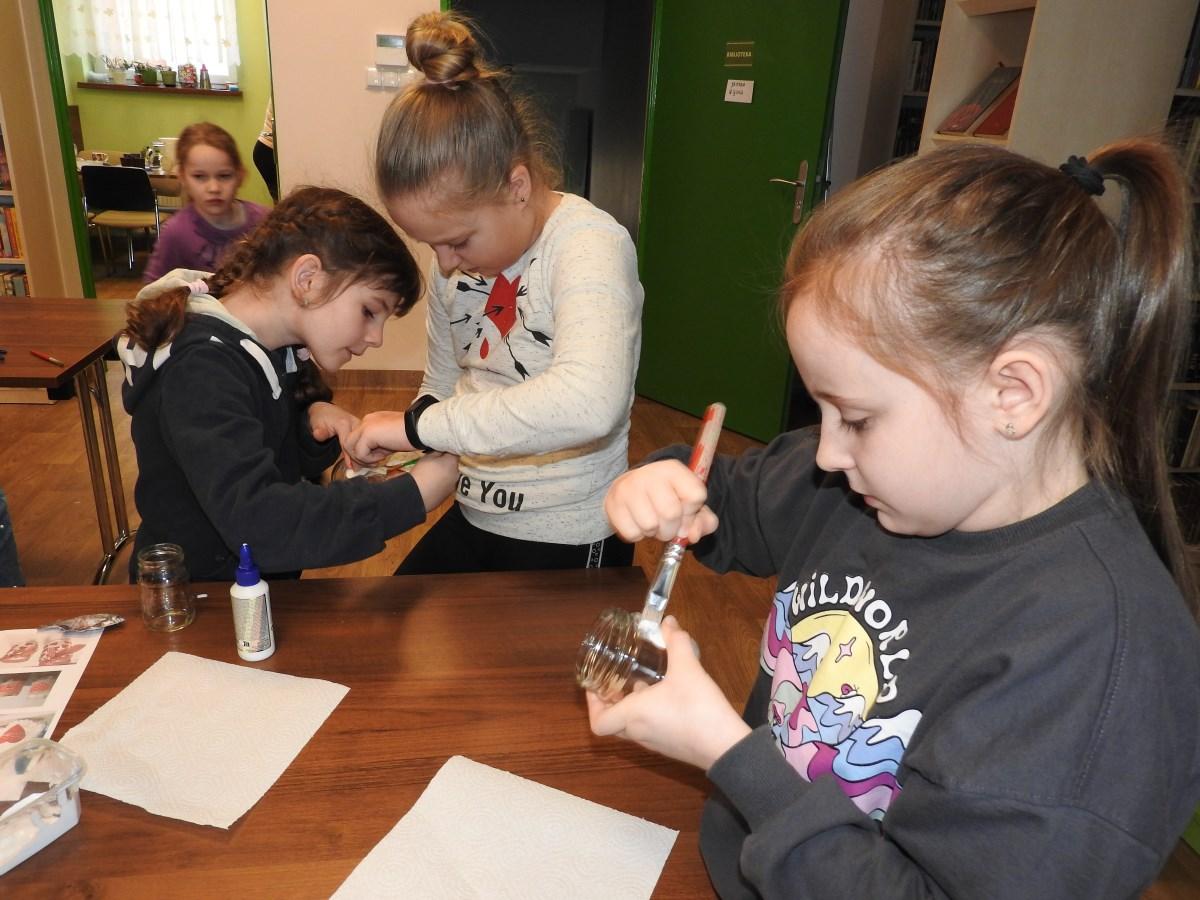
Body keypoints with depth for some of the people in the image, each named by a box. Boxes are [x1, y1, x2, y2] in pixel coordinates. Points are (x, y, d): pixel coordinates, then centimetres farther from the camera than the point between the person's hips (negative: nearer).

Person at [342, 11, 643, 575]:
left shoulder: (589, 244, -23)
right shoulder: (456, 263, -2)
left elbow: (589, 402, -42)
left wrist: (417, 424, -34)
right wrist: (400, 455, -9)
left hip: (568, 544, -7)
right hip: (472, 519, 7)